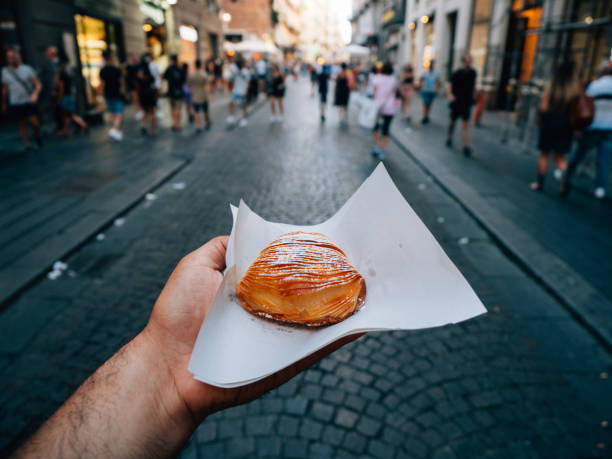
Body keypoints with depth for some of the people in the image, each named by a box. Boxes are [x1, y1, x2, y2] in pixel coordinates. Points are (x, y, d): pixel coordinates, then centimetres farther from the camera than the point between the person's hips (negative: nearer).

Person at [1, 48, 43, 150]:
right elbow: (4, 89, 14)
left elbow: (38, 84, -5)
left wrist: (35, 94, -24)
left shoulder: (27, 69, 0)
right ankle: (26, 143, 17)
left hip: (29, 102, -2)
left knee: (35, 123, -10)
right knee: (22, 124, 6)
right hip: (15, 104, 2)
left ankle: (37, 135, 21)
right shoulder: (5, 71, 6)